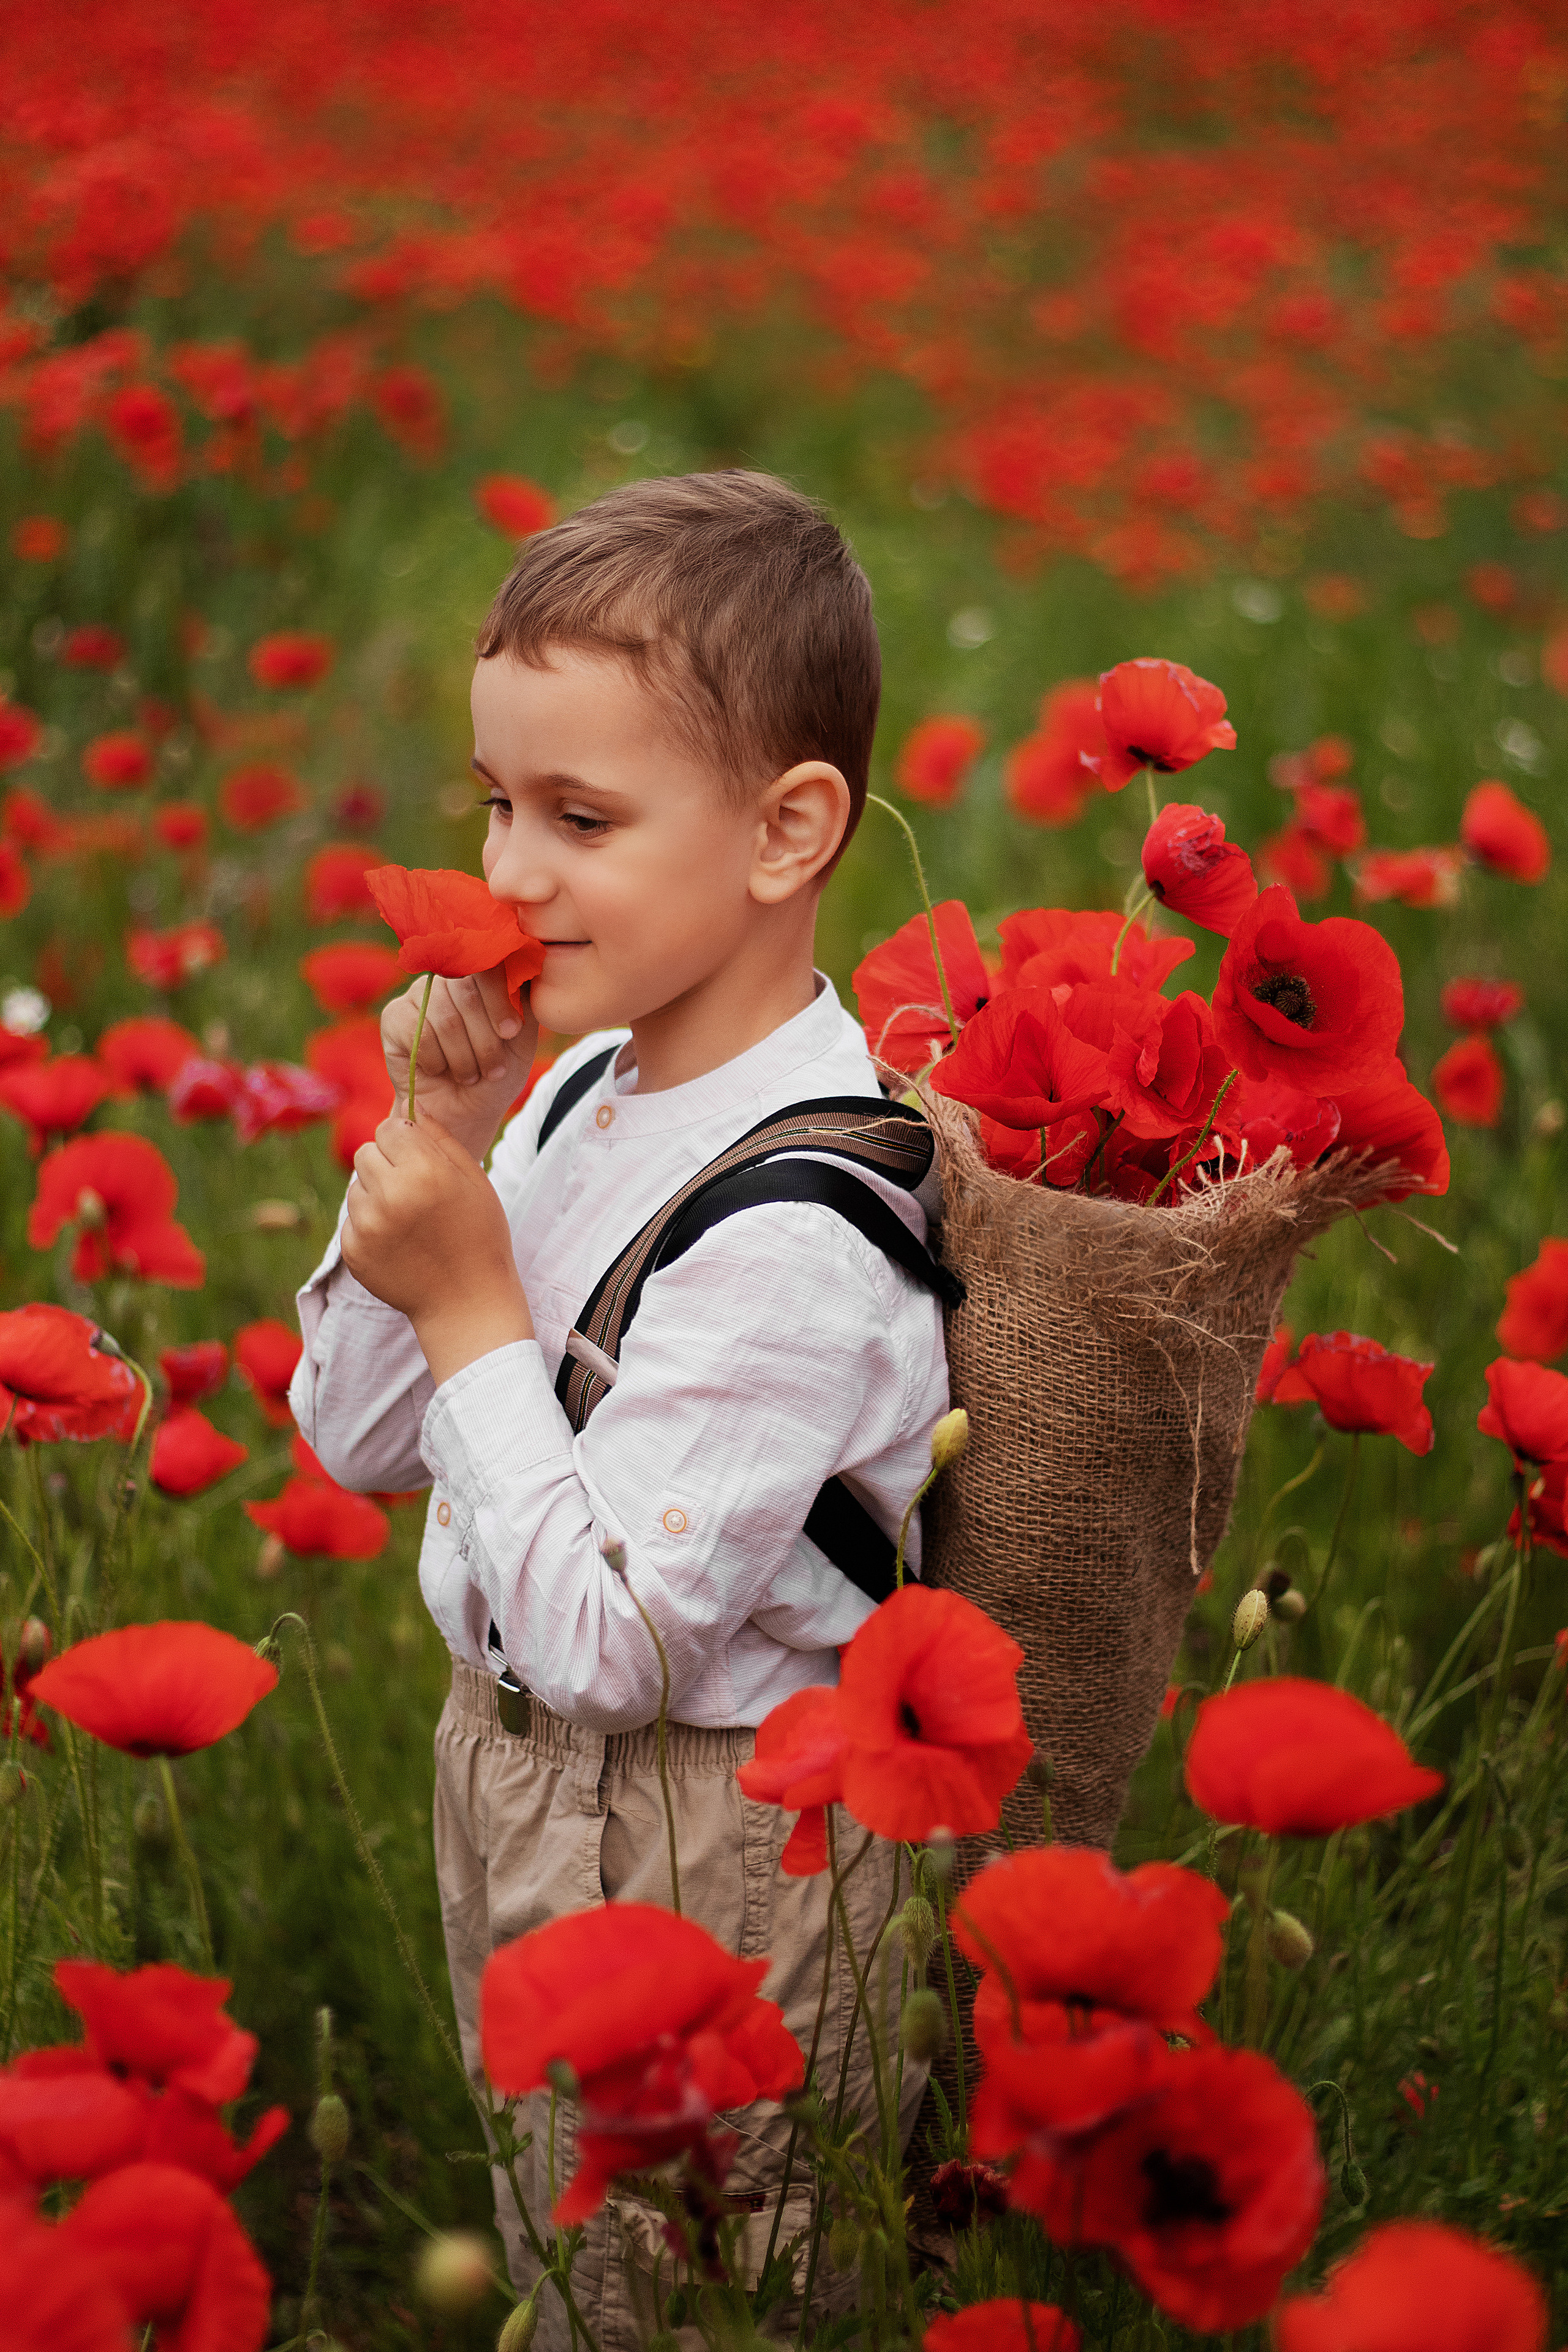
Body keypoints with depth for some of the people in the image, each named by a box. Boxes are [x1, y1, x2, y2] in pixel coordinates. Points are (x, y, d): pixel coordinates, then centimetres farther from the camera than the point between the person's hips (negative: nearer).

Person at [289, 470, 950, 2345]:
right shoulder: (592, 1082, -3)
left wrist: (473, 1306, -23)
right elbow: (357, 1439, 4)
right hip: (519, 1777, 8)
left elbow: (603, 1648, -28)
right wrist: (433, 1142, -10)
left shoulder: (789, 1229, -28)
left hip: (706, 1855, -8)